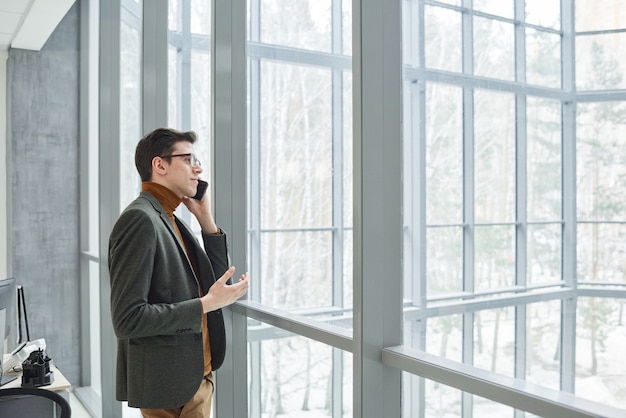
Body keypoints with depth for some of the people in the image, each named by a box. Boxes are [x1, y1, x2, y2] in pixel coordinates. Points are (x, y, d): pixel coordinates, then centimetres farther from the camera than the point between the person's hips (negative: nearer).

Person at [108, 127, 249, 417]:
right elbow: (127, 320, -23)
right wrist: (206, 304, -22)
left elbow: (216, 282, 12)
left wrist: (206, 220, 3)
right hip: (169, 386, -8)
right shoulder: (139, 219, -18)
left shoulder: (171, 221, 9)